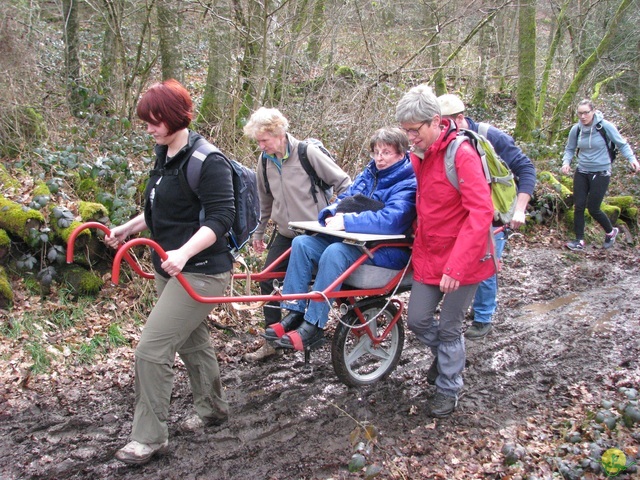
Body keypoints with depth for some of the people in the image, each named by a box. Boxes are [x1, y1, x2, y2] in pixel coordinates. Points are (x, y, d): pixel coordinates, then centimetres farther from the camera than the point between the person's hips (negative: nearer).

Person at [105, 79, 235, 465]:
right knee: (193, 341, 22)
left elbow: (220, 217, -26)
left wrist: (184, 252, -37)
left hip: (200, 272, -10)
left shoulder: (208, 161, -18)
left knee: (152, 350, -11)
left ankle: (149, 439, 4)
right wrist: (127, 228, 17)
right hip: (171, 269, 10)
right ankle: (212, 408, 42)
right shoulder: (165, 157, 10)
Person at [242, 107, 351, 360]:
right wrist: (259, 231, 21)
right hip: (285, 234, 6)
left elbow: (343, 182, -9)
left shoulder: (307, 153, -15)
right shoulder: (265, 161, 1)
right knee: (267, 281, 1)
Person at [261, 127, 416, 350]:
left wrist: (346, 221, -27)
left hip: (387, 250, -8)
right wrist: (332, 214, -10)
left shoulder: (407, 184, -9)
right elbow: (344, 199, 14)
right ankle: (294, 314, -13)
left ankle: (314, 325, -28)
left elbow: (390, 219, -25)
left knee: (335, 252, -34)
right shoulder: (369, 174, 15)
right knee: (302, 243, -12)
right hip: (355, 240, 8)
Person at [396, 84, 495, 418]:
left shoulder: (461, 154, -20)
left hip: (462, 260, -6)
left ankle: (448, 389, 27)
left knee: (449, 328, 5)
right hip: (427, 255, 6)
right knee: (417, 320, 8)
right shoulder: (418, 156, 3)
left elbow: (480, 213, -25)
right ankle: (443, 353, 40)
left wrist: (457, 265, -29)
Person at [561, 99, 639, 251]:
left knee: (593, 209, -1)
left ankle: (611, 232, 26)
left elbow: (622, 144, -4)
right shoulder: (576, 129, -3)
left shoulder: (605, 126, -13)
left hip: (601, 174, -4)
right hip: (581, 173, 4)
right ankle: (579, 241, 9)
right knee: (579, 206, -2)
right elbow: (570, 149, 10)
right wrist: (566, 162, -10)